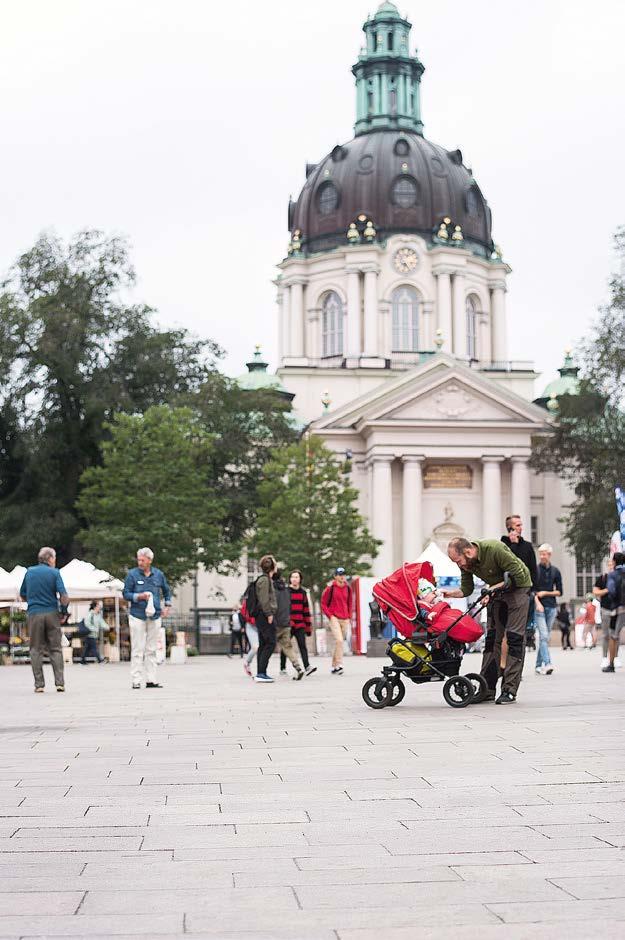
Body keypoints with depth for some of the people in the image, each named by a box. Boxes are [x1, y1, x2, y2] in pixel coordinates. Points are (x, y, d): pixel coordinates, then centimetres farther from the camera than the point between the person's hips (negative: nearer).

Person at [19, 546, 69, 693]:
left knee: (36, 650, 6)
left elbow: (23, 596, 15)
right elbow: (64, 596, -10)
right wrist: (64, 604, 9)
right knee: (55, 649, 6)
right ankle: (60, 682, -2)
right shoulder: (54, 573, -2)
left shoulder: (29, 572, 7)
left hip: (34, 613, 1)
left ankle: (39, 684, 1)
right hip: (52, 613, -1)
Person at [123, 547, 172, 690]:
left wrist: (167, 606, 11)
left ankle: (151, 680, 11)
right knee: (137, 650, -5)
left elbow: (166, 591, 22)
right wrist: (138, 596, -15)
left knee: (151, 650, 7)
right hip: (137, 616, -3)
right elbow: (126, 593, 1)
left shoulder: (158, 574, 7)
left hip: (154, 616, 3)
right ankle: (136, 680, -2)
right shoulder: (132, 574, -2)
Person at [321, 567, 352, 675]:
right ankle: (339, 665, -20)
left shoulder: (348, 589, 10)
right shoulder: (330, 588, -4)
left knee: (339, 642, 9)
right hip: (334, 618, -5)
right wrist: (330, 616, -8)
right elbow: (323, 604, 0)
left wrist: (349, 617, 13)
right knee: (339, 640, -19)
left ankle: (334, 666, 19)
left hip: (345, 619, 5)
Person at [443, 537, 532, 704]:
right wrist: (449, 593, -18)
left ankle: (509, 691, -10)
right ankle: (487, 689, 2)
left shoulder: (495, 549, -33)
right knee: (492, 638, 1)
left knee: (514, 638, -11)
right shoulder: (466, 563, -11)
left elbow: (519, 576, -26)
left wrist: (494, 588, -26)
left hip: (518, 586, -7)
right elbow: (466, 590, -1)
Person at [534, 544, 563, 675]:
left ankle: (539, 665, 12)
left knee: (545, 637, 6)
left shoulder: (555, 571, 9)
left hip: (551, 606, 4)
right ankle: (547, 664, -23)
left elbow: (559, 592, 9)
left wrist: (545, 593, -4)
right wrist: (537, 602, -15)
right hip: (538, 606, -3)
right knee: (544, 636, -14)